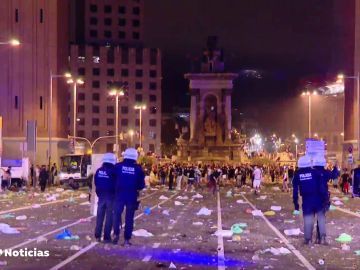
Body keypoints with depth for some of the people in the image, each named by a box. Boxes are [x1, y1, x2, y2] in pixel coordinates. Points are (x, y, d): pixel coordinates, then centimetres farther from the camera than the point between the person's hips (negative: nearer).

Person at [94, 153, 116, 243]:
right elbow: (116, 184, -8)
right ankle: (106, 237, -3)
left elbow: (96, 183, 10)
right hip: (111, 196, -5)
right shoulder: (113, 171, -13)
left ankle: (97, 236, 10)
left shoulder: (98, 171, 4)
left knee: (100, 216, 10)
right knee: (109, 216, -1)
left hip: (101, 196, 5)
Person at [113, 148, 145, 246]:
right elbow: (142, 184, 2)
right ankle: (127, 239, 5)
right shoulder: (138, 168, -1)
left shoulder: (118, 166, -2)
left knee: (117, 214, 14)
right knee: (129, 217, 6)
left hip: (119, 194, 0)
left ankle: (116, 234, -1)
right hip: (132, 196, 0)